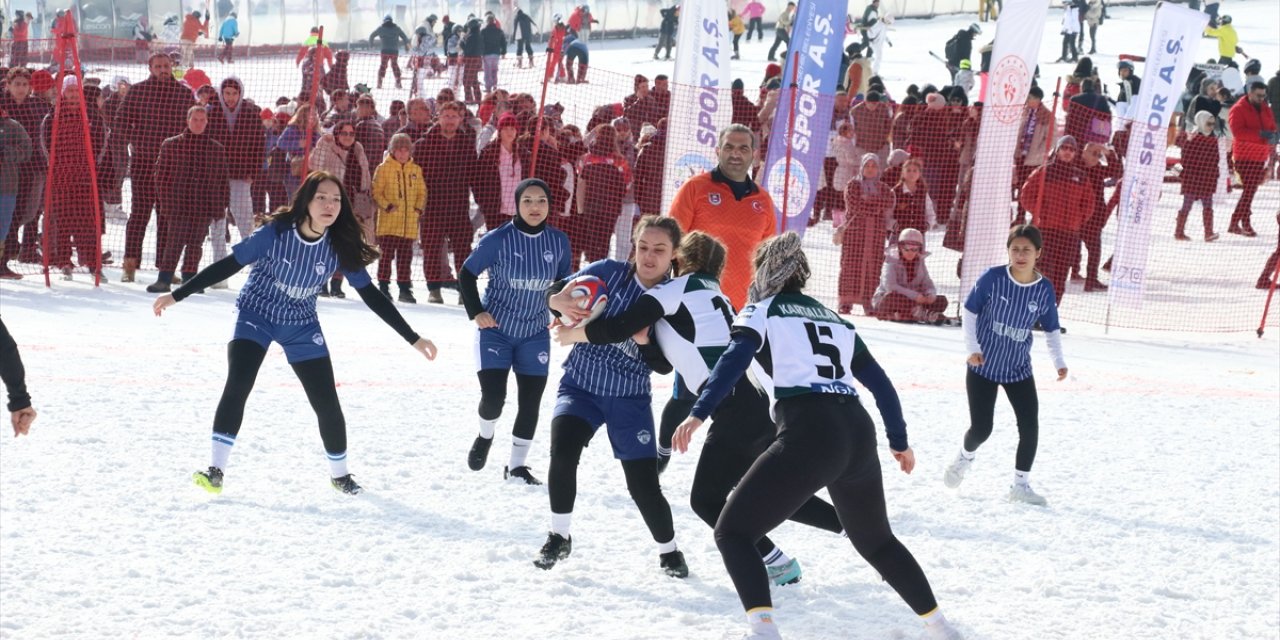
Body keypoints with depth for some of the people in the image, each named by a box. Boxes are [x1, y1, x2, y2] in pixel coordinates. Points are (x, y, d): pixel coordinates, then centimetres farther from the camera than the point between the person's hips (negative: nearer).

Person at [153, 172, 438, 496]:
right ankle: (215, 472, -19)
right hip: (256, 314, -3)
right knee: (237, 385, -24)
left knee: (327, 402, -1)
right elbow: (229, 265, -17)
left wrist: (413, 338, -7)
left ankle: (339, 474, 23)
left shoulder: (340, 246, -17)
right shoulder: (276, 233, -25)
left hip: (302, 326, 3)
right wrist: (176, 295, -17)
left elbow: (371, 294, -8)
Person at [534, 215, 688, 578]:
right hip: (581, 385, 0)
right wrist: (561, 302, -31)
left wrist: (643, 339, -33)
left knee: (643, 484, -3)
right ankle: (559, 538, -3)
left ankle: (668, 552, 24)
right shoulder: (609, 273, -9)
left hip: (630, 399, 0)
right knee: (563, 450, -24)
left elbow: (663, 364, -13)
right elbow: (556, 291, -8)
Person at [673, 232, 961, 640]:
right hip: (859, 433, 6)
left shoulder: (762, 312, 10)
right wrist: (899, 441, 38)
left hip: (809, 437, -6)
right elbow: (880, 382, 28)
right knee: (876, 540, 29)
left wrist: (699, 413, -18)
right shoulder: (835, 319, 27)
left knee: (733, 531, 2)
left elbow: (734, 361, -9)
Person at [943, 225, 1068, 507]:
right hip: (983, 366, -3)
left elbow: (1051, 330, 6)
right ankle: (965, 458, 32)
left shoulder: (1045, 289, -8)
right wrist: (972, 348, -14)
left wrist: (1059, 361, -5)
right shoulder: (992, 278, -16)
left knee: (1030, 427, -5)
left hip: (1018, 369, 3)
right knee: (981, 428, -3)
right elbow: (969, 312, -6)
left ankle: (1021, 485, 12)